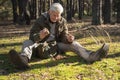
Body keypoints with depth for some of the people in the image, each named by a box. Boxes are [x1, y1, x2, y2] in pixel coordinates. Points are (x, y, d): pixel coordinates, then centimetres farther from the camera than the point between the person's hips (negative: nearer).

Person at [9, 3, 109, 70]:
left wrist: (68, 38, -30)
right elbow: (32, 36, -15)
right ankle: (24, 59, -66)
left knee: (73, 44, -20)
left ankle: (91, 56, -46)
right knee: (27, 42, -31)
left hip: (56, 45, 2)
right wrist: (39, 36, -40)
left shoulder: (62, 21, 0)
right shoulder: (41, 20, -9)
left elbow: (64, 37, -5)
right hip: (41, 45, -2)